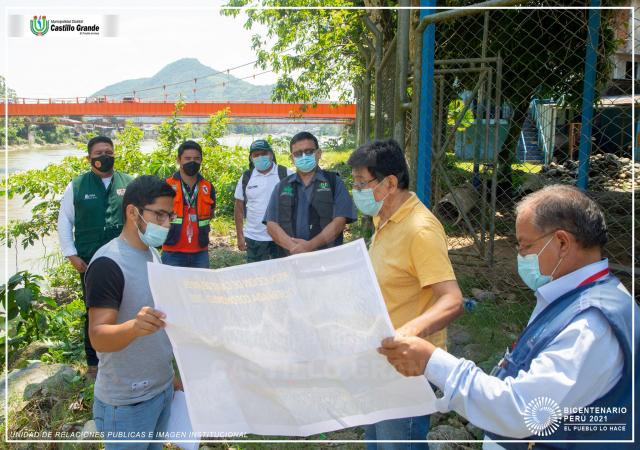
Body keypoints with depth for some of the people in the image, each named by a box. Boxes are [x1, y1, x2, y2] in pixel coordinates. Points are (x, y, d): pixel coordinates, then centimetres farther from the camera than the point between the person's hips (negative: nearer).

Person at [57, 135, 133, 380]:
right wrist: (72, 255, -1)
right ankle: (93, 363, 26)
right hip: (91, 262, -1)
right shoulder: (77, 186, 0)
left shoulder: (129, 183, 2)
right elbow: (64, 222, 4)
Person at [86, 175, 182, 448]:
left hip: (162, 388, 8)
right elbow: (98, 337, -26)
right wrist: (134, 327, -46)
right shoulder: (107, 264, -21)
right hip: (127, 402, -7)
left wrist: (169, 374, 16)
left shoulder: (153, 253, 5)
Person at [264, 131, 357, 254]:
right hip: (291, 258, 2)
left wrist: (310, 246, -18)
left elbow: (339, 221, -6)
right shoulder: (282, 187, 12)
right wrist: (294, 247, -13)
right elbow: (271, 225, 4)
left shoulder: (334, 182, 5)